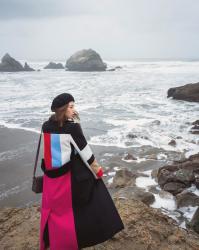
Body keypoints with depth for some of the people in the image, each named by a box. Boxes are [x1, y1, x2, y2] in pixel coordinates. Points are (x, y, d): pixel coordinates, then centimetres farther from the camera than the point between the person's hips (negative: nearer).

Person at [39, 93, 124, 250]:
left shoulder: (46, 126, -4)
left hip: (51, 174, 6)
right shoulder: (72, 127, -20)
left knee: (53, 207, 21)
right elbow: (85, 151, -13)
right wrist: (98, 170, -2)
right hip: (70, 174, -5)